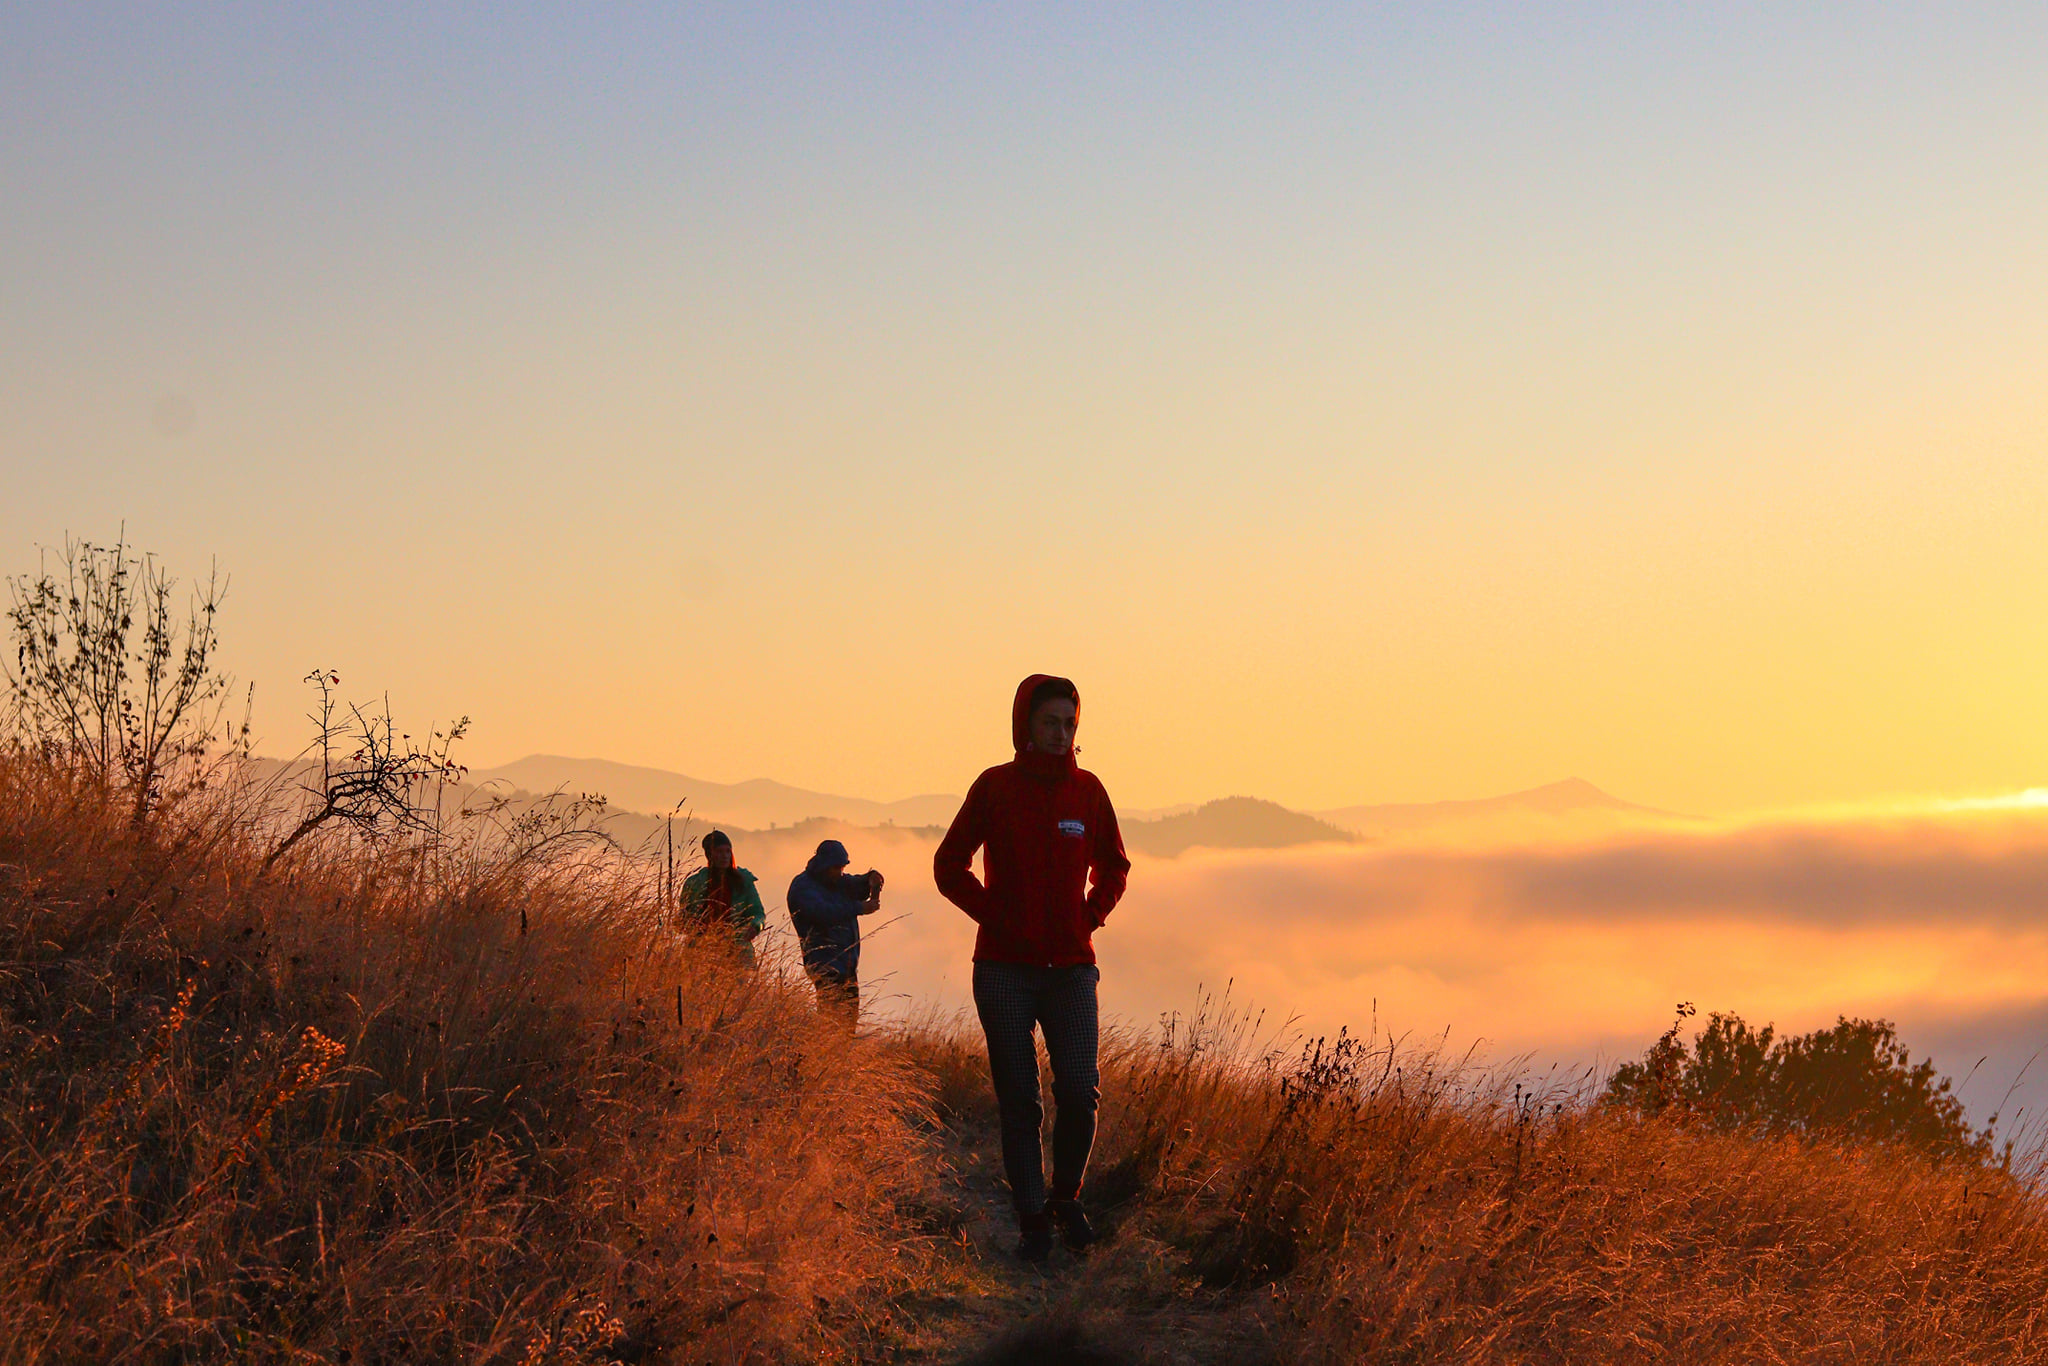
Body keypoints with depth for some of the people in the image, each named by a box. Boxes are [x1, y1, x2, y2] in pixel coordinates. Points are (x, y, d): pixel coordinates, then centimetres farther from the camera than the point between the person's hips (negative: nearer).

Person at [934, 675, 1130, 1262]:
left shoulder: (1087, 790, 6)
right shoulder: (995, 788, 0)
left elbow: (1113, 865, 21)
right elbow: (950, 865, 7)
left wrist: (1093, 913, 5)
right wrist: (994, 916, -3)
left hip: (1072, 966, 1)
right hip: (1005, 970, -1)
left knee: (1080, 1093, -8)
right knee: (1018, 1101, 0)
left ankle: (1066, 1198, 15)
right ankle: (1032, 1219, 9)